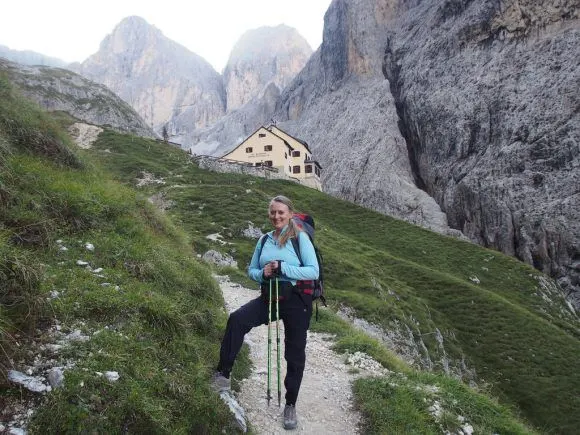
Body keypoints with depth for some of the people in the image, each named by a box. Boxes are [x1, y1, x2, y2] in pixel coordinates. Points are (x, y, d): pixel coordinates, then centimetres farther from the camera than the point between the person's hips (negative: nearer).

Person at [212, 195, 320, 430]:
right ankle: (223, 374, -14)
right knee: (236, 319, -23)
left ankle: (290, 405, 26)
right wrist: (263, 273, -8)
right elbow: (251, 270, 15)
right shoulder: (264, 240, 8)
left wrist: (282, 268, -21)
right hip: (269, 297, 4)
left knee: (294, 354, 7)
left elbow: (313, 271, -12)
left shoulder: (300, 237, -6)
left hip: (296, 299, -3)